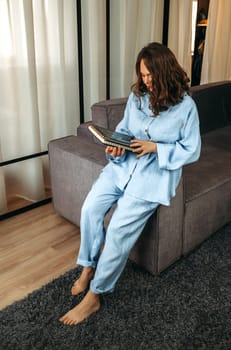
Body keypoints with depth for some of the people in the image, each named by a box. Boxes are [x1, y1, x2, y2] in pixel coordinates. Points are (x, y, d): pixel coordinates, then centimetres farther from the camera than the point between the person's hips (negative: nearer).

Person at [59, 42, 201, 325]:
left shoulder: (185, 106, -8)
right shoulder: (137, 96, 5)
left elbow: (192, 151, -5)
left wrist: (155, 147, -17)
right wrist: (116, 147, -9)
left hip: (156, 173, -5)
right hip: (125, 164, 5)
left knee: (119, 228, -19)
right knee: (90, 208, -18)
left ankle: (93, 296, -3)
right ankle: (88, 267, 6)